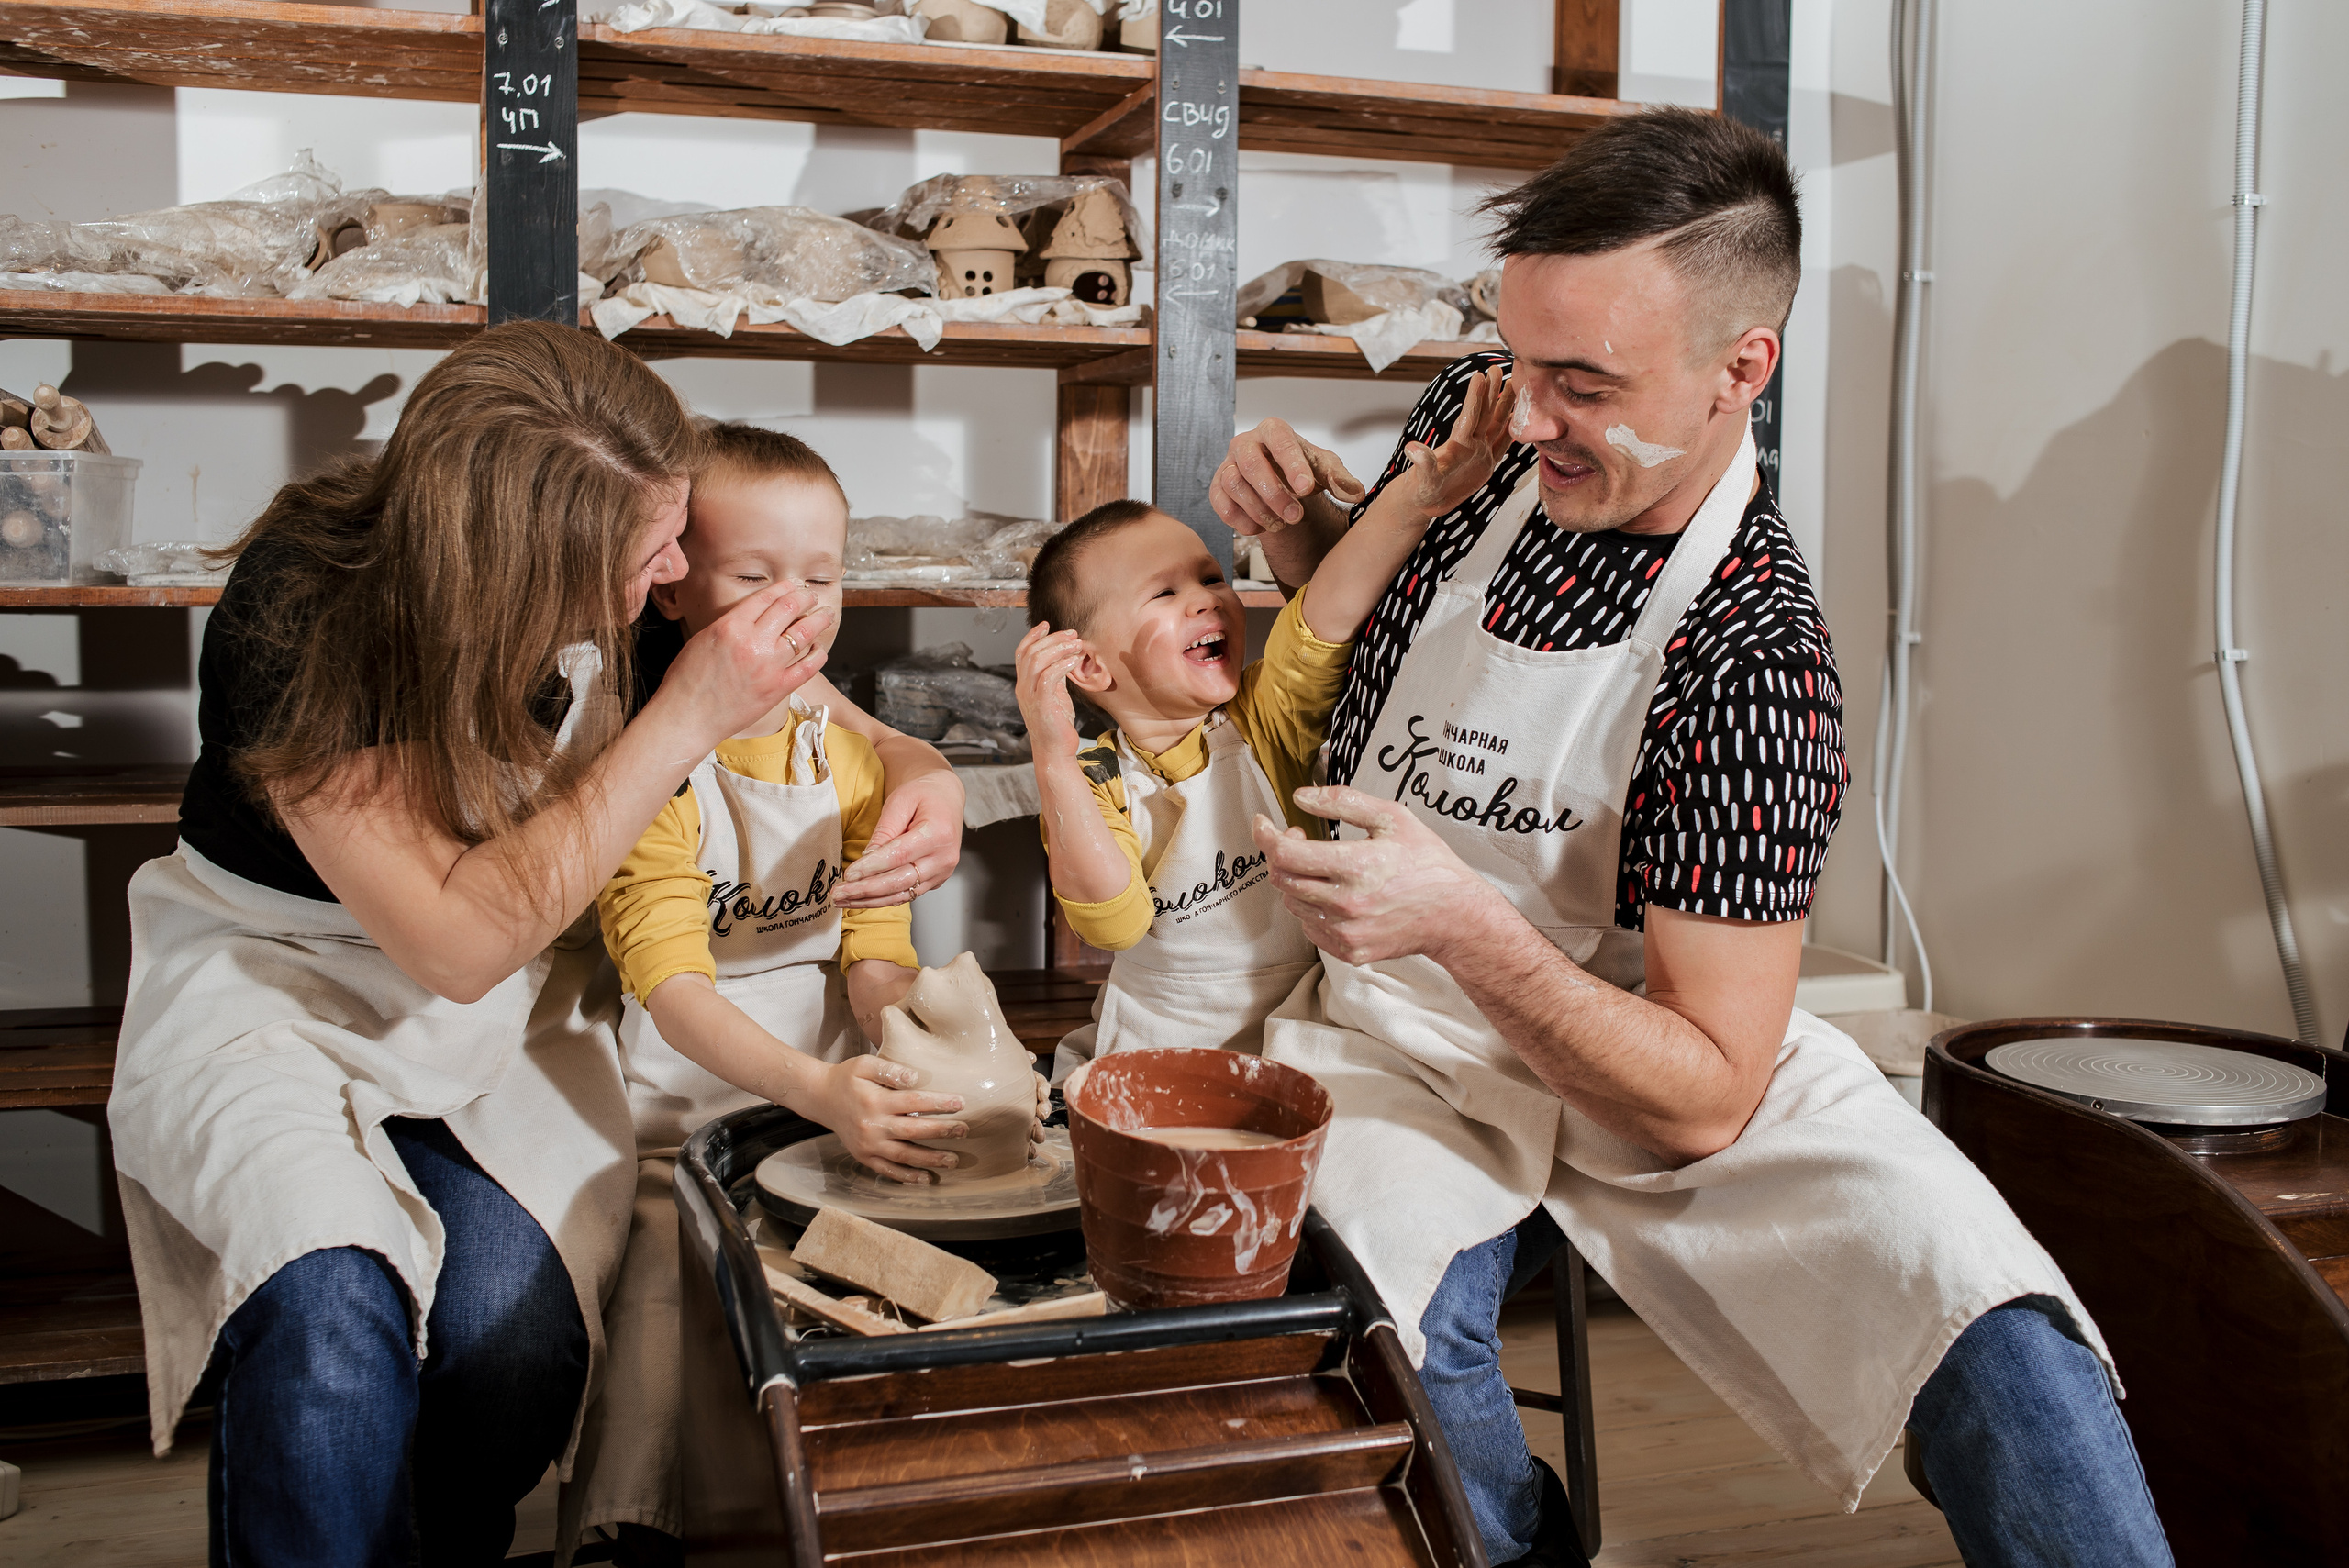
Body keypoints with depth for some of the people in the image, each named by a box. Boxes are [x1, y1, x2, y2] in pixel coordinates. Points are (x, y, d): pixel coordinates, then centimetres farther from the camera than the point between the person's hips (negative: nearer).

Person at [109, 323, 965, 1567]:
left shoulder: (613, 584, -13)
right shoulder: (299, 604, -26)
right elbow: (458, 940, -27)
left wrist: (926, 779, -19)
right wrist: (688, 718, -31)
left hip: (505, 1009, 3)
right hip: (274, 985, -3)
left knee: (517, 1329, -23)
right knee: (327, 1308, -32)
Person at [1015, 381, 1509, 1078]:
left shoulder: (1264, 720, -2)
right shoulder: (1096, 783, -6)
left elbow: (1327, 616, -19)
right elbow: (1114, 919, -23)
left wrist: (1413, 499, -35)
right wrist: (1054, 761, -32)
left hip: (1301, 1040, 1)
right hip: (1156, 1045, -1)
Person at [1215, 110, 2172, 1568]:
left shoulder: (1753, 660, -21)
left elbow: (1703, 1100, -19)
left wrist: (1465, 923, -34)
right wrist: (1300, 517, -5)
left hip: (1657, 1072, -3)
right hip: (1403, 1047, 3)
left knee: (2002, 1340, -26)